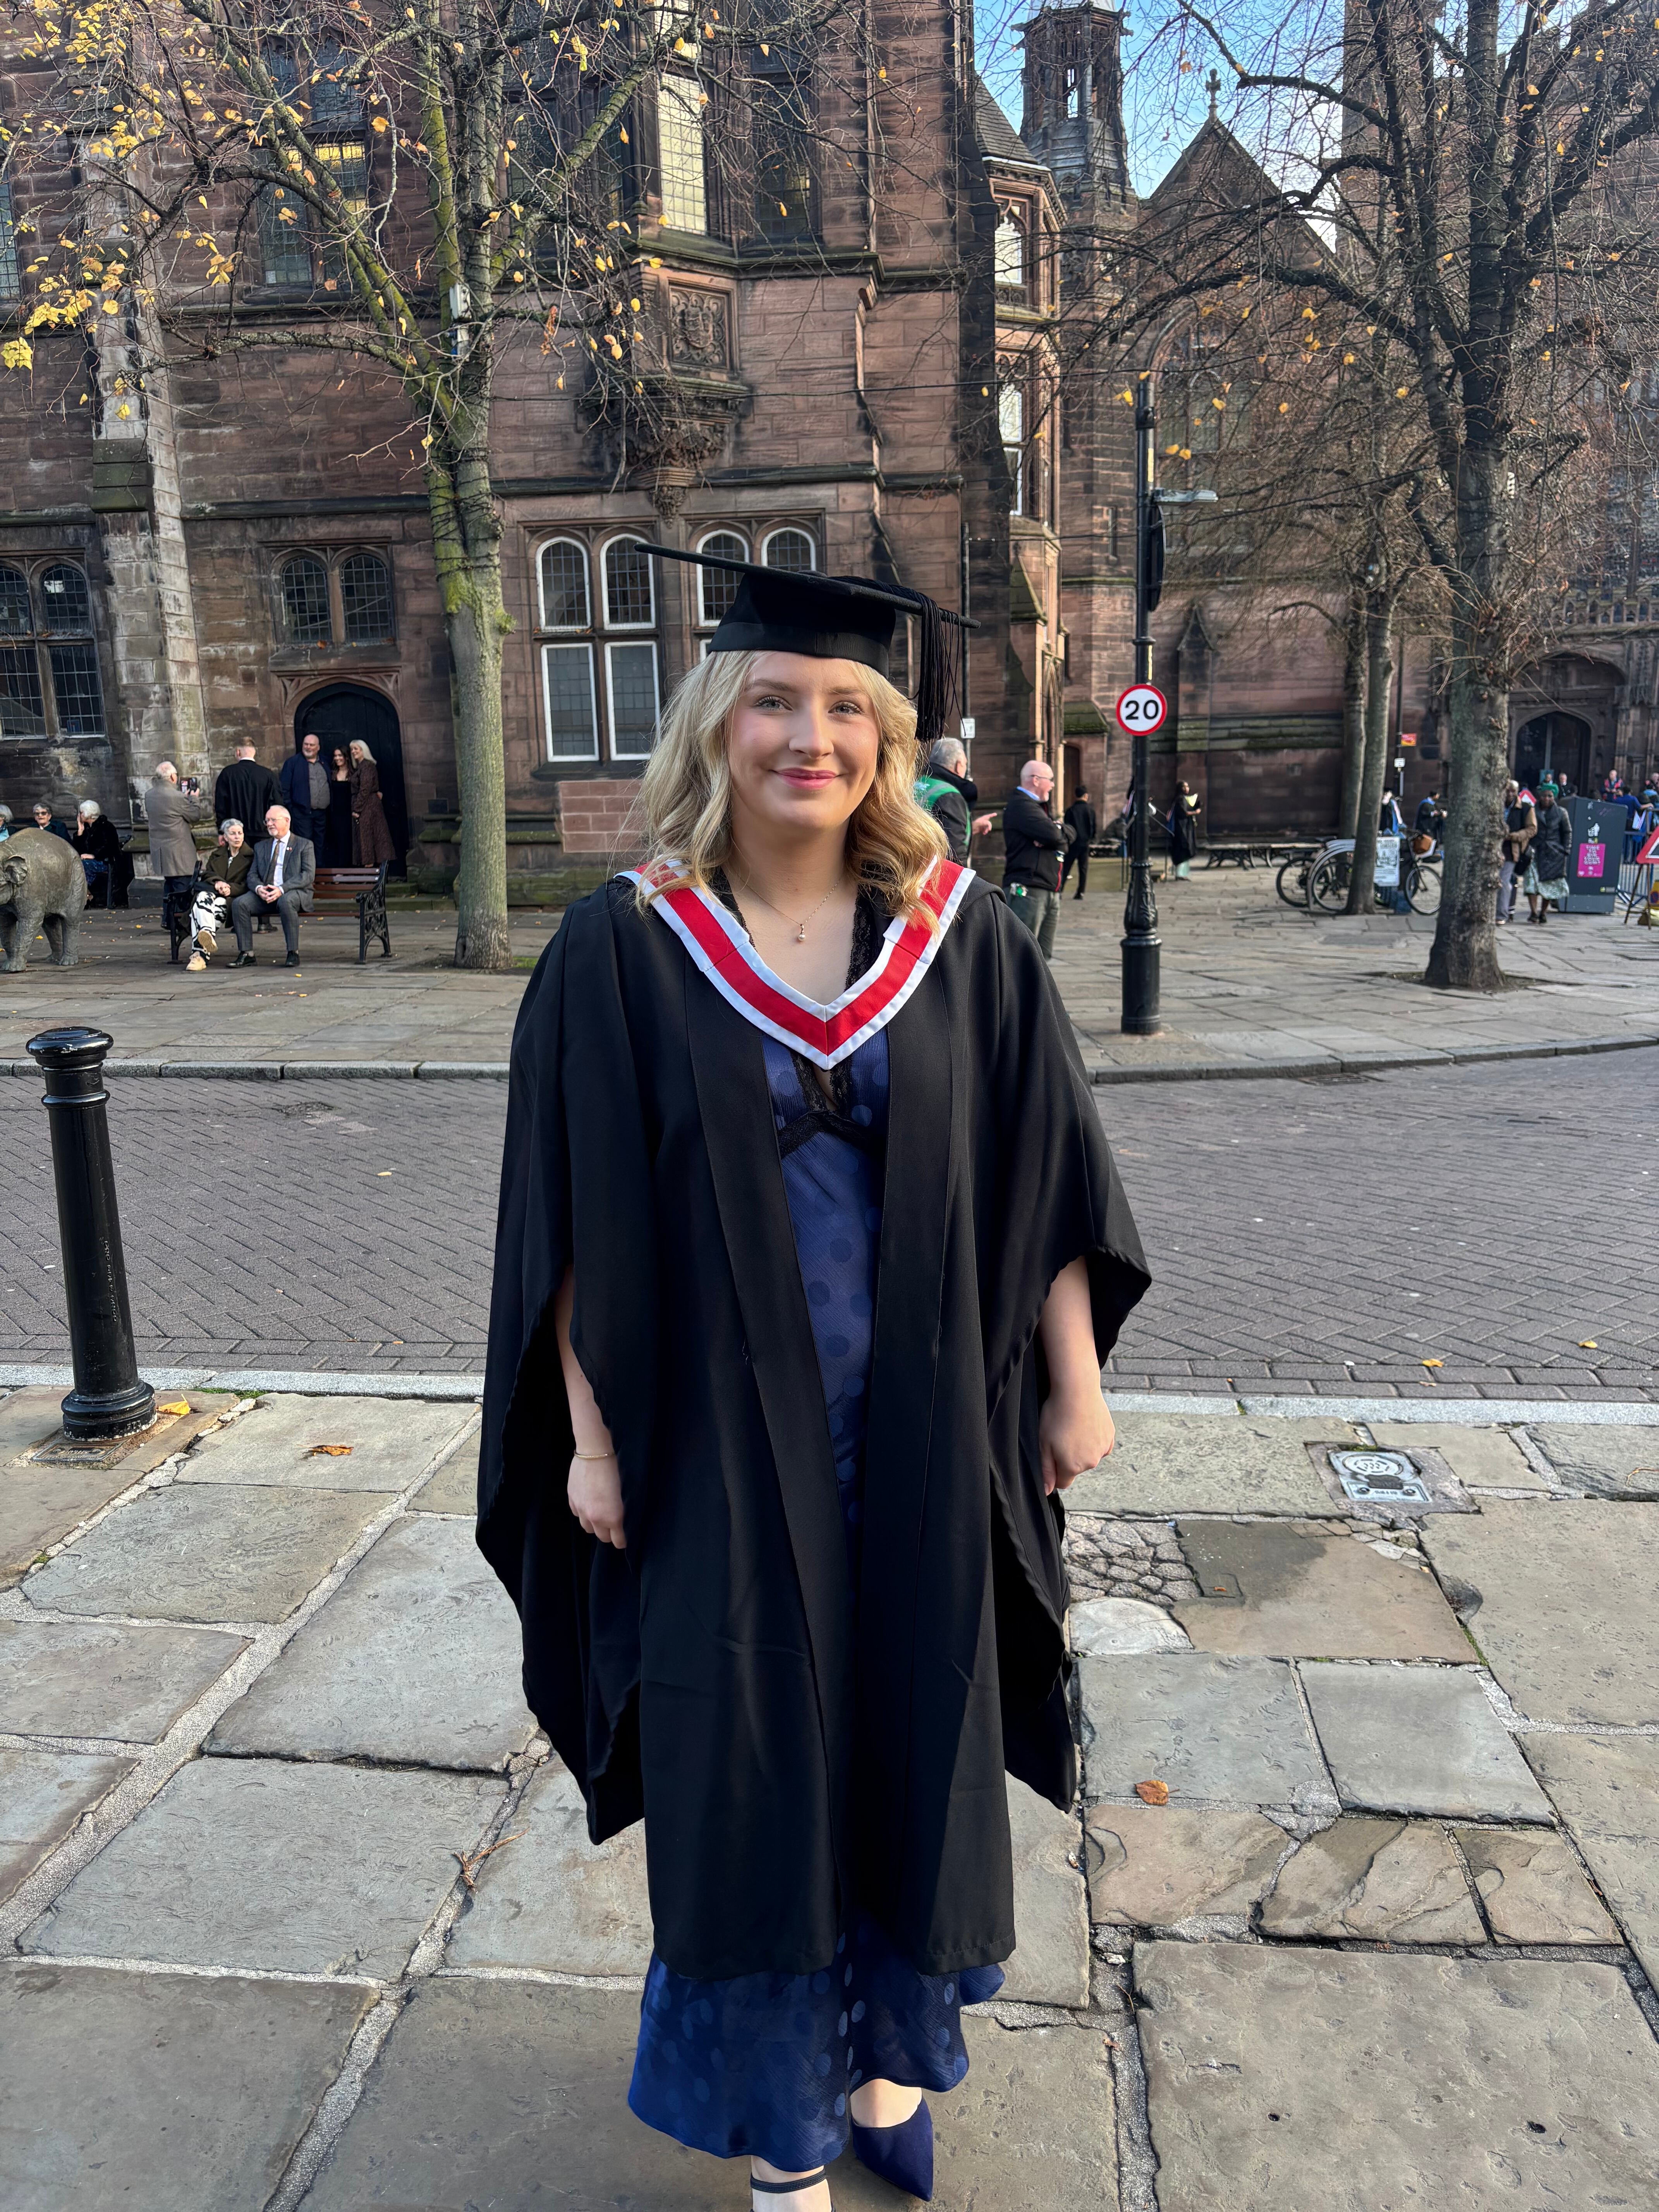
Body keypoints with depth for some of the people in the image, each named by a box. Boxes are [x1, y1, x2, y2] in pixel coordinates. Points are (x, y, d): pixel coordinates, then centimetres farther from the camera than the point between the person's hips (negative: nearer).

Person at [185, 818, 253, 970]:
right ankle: (208, 936, -60)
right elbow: (207, 875, 16)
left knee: (220, 903, -38)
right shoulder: (216, 855, 29)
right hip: (214, 891, 3)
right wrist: (217, 882, -8)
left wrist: (230, 889, -15)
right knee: (203, 897, -35)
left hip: (234, 898, -3)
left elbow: (248, 884, 4)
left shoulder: (250, 856, 15)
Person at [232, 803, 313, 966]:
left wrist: (282, 889, -20)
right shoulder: (261, 847, 22)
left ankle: (293, 953, -31)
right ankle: (246, 954, -20)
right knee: (239, 903, -22)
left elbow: (309, 875, -7)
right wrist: (259, 888, -12)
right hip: (265, 894, 5)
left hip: (295, 892, -4)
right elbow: (252, 875, 14)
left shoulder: (304, 845, 7)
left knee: (286, 901, -39)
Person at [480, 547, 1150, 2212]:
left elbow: (1044, 1178, 2)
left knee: (914, 1743, 18)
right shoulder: (623, 950, -7)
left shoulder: (959, 935, -2)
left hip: (924, 1439, 2)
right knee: (750, 1773, 12)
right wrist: (589, 1432, -4)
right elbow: (576, 1225, -4)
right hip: (721, 1443, -2)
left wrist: (1074, 1384, 3)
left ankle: (887, 2054, 46)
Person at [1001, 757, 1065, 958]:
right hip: (1027, 891, -10)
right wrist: (1057, 829, 2)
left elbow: (1069, 834, 14)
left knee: (1042, 956, 11)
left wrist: (1054, 830, -8)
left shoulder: (1038, 806, 24)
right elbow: (1052, 835, -22)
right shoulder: (1021, 805, -10)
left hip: (1049, 892, 10)